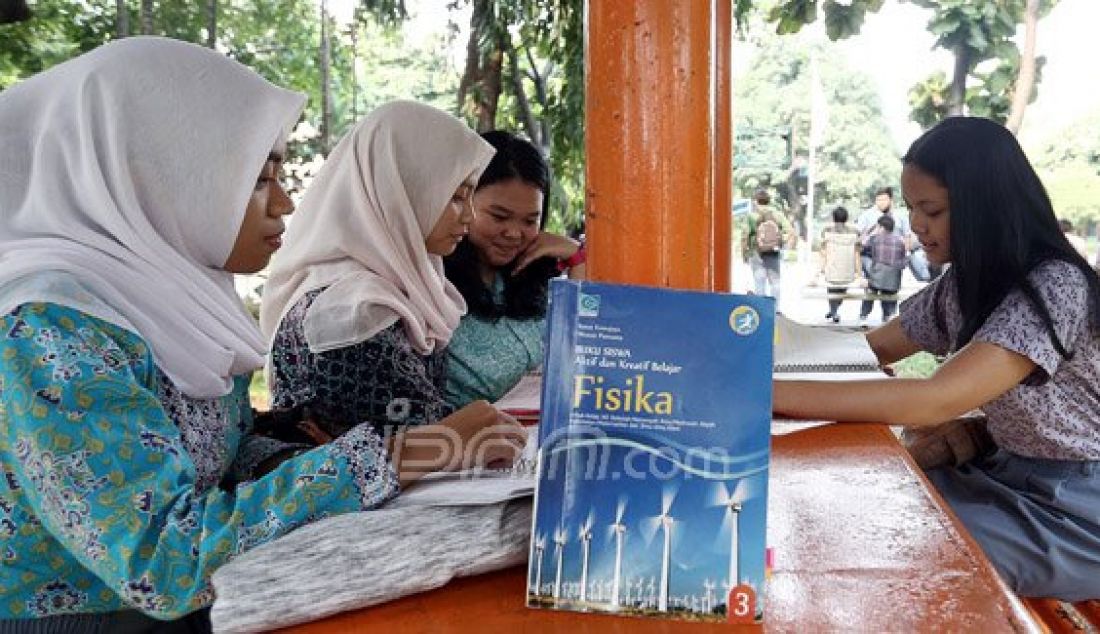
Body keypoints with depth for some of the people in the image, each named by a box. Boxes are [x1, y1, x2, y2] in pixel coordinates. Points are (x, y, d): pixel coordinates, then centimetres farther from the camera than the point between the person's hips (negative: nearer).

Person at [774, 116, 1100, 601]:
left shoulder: (1055, 287, -25)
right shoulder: (964, 284, 2)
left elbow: (936, 400, -35)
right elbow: (878, 347, 10)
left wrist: (770, 393, -40)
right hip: (1009, 476, 7)